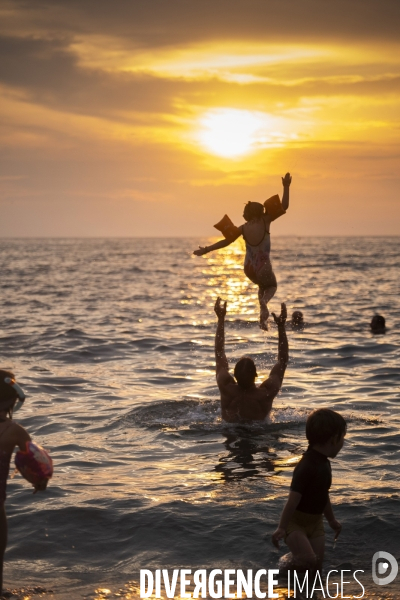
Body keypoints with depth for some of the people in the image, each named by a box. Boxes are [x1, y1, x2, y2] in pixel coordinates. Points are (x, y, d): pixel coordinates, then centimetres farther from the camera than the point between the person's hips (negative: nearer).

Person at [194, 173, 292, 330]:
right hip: (263, 267, -3)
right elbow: (284, 206, -4)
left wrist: (206, 250, 10)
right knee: (272, 286, 27)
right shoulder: (265, 221, -6)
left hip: (249, 268, 3)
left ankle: (263, 318, 13)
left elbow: (226, 241, 2)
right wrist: (286, 187, 2)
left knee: (262, 285, 33)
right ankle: (264, 301, -12)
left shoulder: (243, 228, -1)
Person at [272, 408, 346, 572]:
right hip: (296, 521, -8)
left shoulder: (324, 463, 3)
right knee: (308, 560, -22)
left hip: (316, 522, 8)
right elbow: (294, 498, -27)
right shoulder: (307, 467, -27)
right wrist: (282, 528, -26)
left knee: (317, 563, 2)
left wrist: (331, 520, 27)